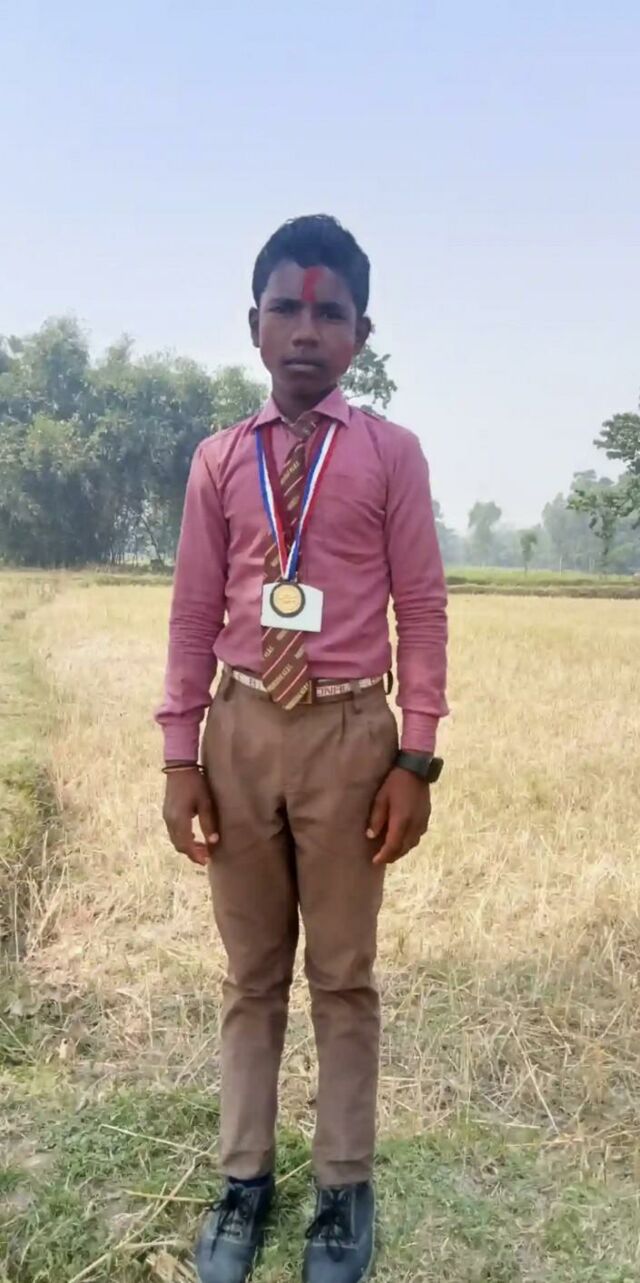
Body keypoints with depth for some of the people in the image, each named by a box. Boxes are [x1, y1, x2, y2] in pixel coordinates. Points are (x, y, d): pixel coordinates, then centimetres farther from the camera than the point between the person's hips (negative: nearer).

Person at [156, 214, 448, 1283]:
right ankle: (245, 1176, 32)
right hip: (240, 730, 3)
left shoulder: (391, 454, -1)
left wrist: (415, 758, -6)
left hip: (349, 733, -2)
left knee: (344, 974, 11)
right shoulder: (217, 461, 6)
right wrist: (182, 755, 1)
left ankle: (346, 1186, 30)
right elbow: (194, 615, 6)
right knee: (250, 970, 14)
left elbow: (421, 611, -2)